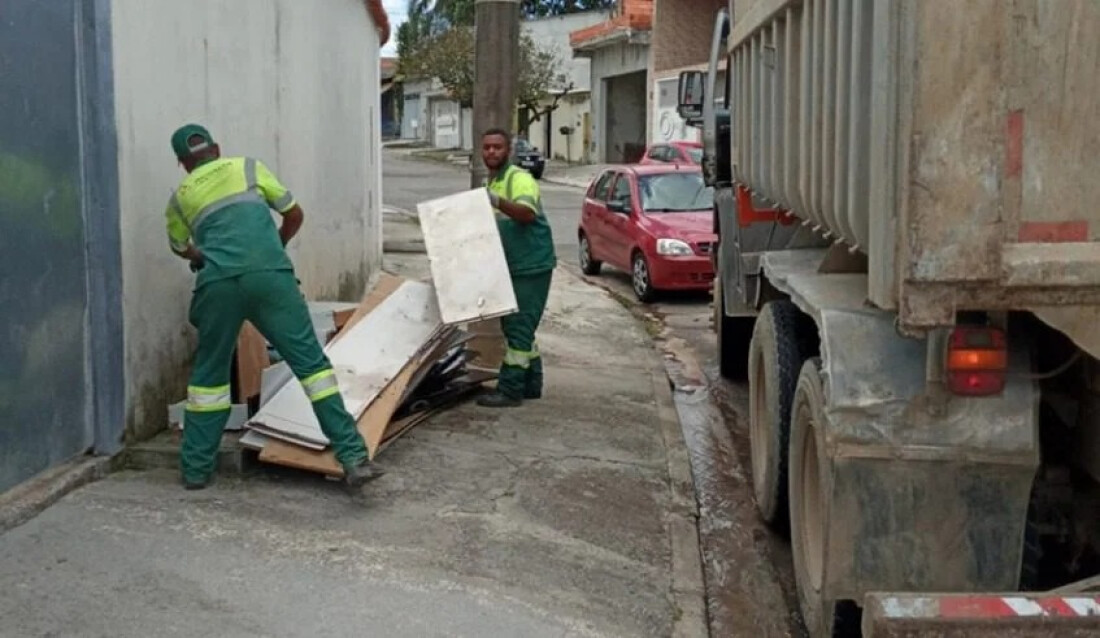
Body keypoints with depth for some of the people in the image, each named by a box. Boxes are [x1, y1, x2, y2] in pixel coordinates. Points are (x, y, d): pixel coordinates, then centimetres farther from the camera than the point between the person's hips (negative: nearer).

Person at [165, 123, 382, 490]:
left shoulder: (180, 197, 25)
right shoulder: (248, 167, 23)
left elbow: (181, 248, 43)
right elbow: (294, 215, 26)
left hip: (217, 283, 1)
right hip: (269, 275, -1)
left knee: (209, 373, 19)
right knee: (310, 361, 0)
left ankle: (196, 468, 23)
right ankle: (353, 456, -7)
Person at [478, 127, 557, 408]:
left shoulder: (520, 179, -14)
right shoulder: (490, 183, 15)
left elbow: (528, 213, -32)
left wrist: (498, 202, -45)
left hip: (531, 266, -10)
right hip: (511, 267, 10)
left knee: (519, 327, -9)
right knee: (515, 326, 15)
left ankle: (510, 390, -6)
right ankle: (531, 384, 24)